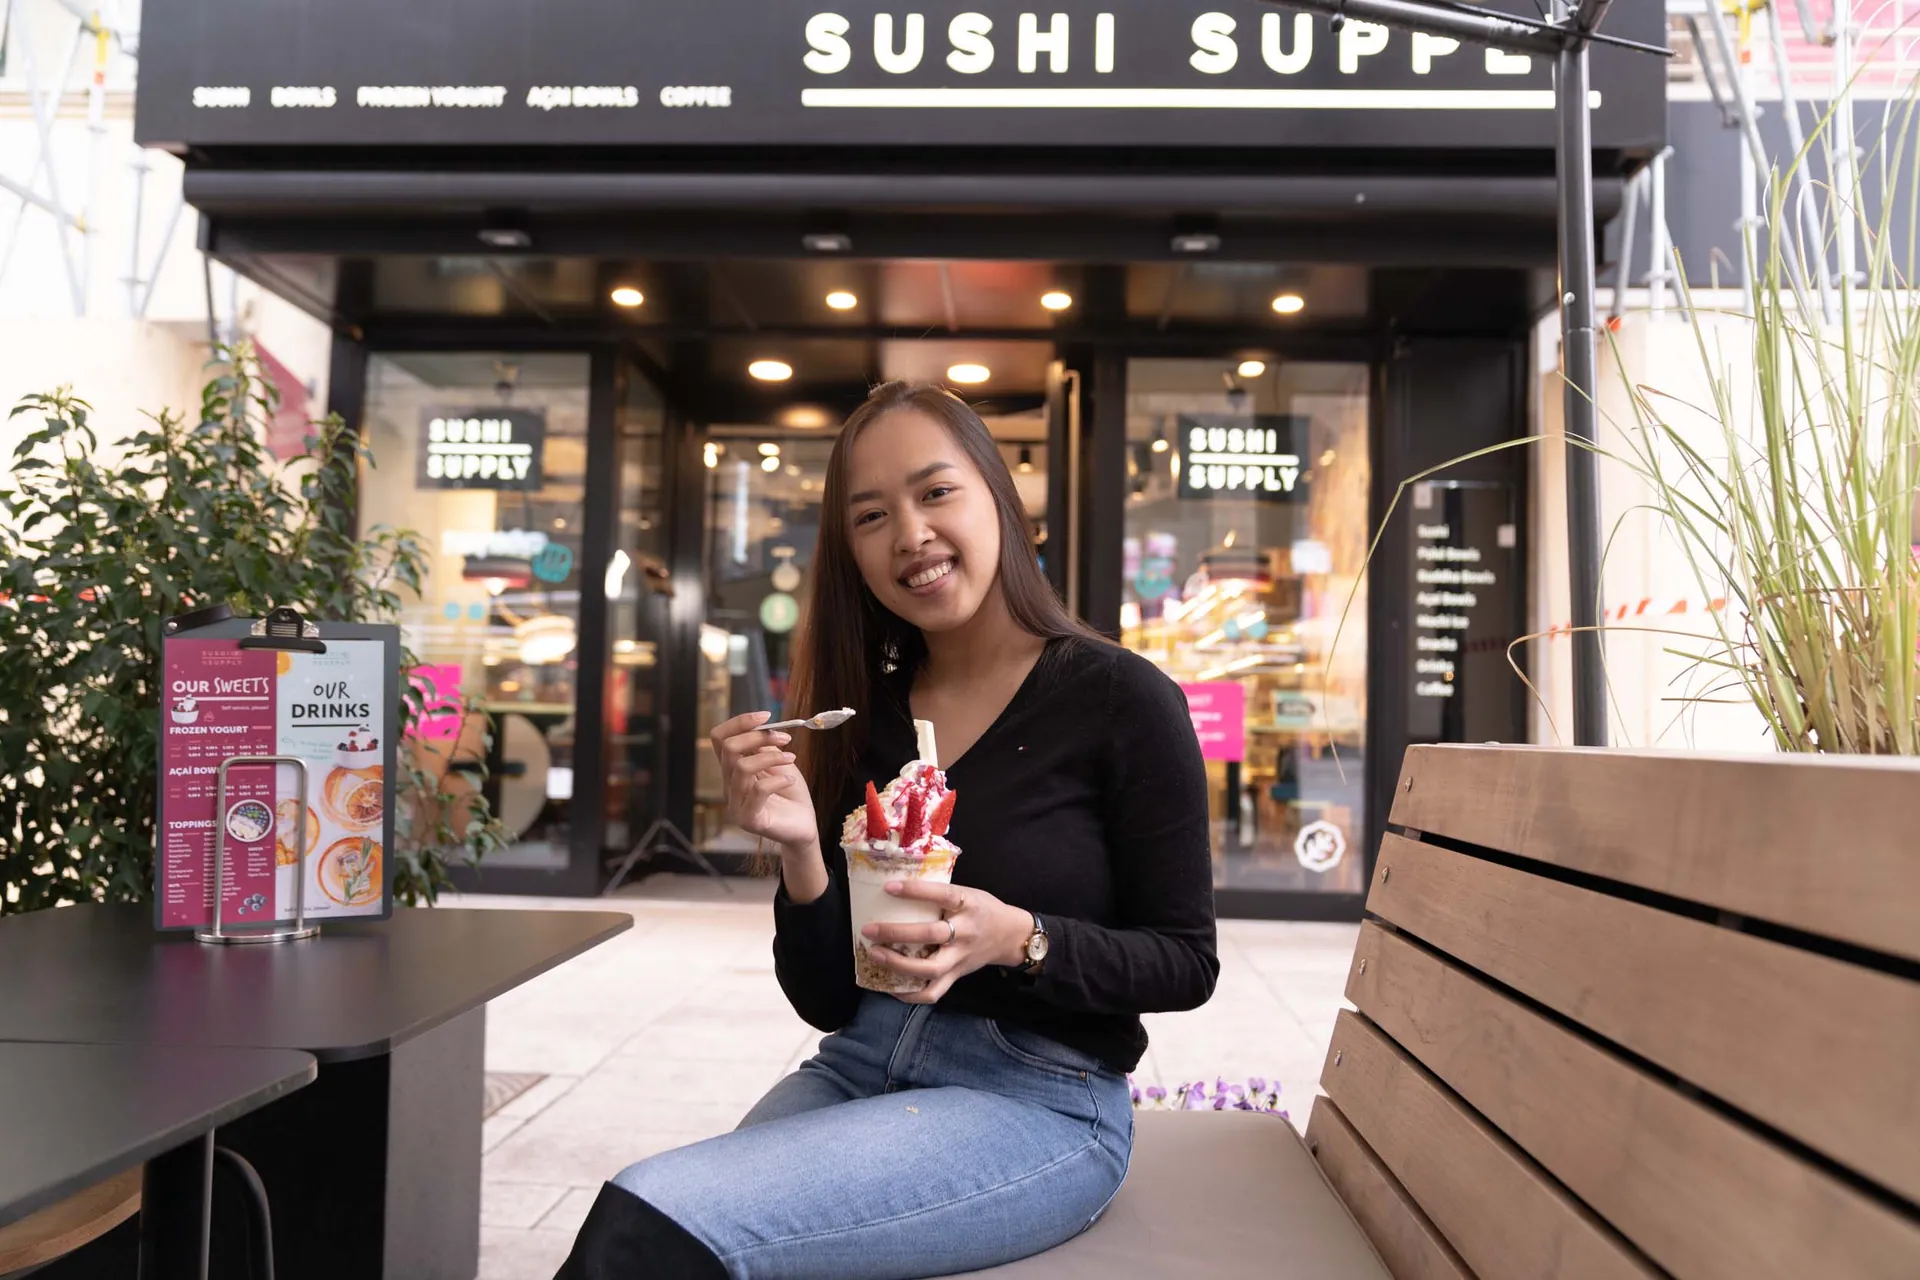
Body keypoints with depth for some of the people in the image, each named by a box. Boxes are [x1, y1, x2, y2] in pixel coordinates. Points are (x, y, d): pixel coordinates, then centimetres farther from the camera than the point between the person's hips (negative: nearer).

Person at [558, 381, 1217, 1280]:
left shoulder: (1120, 698, -8)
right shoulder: (862, 718, 4)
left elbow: (1185, 962, -4)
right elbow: (828, 1002, 5)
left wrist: (1017, 939, -21)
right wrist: (800, 854, -13)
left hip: (1038, 1102, -4)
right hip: (861, 1068, 4)